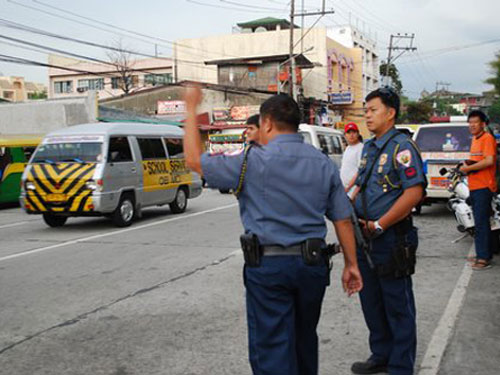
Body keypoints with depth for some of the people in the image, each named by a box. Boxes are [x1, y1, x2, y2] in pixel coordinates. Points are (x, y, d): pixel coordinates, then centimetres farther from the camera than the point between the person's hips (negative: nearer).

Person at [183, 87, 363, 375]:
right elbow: (343, 220, 6)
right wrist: (351, 264, 14)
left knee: (272, 350, 1)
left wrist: (192, 110, 6)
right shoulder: (324, 164, 5)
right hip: (312, 264, 6)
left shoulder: (254, 161, -10)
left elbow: (195, 160, -4)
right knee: (305, 340, 24)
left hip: (268, 266, -5)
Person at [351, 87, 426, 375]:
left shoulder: (401, 147, -13)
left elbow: (414, 192, -22)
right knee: (371, 302, 18)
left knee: (398, 306, 3)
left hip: (391, 238, -9)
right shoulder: (369, 147, 14)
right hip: (366, 238, 9)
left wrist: (378, 225, -20)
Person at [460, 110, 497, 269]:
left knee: (481, 223, -11)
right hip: (474, 187, 10)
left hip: (483, 186, -10)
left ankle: (484, 258, -10)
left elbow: (489, 161, -23)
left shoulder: (487, 138, -11)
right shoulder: (475, 139, 18)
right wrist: (468, 164, 10)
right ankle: (484, 254, 24)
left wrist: (468, 168, -16)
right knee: (482, 222, 15)